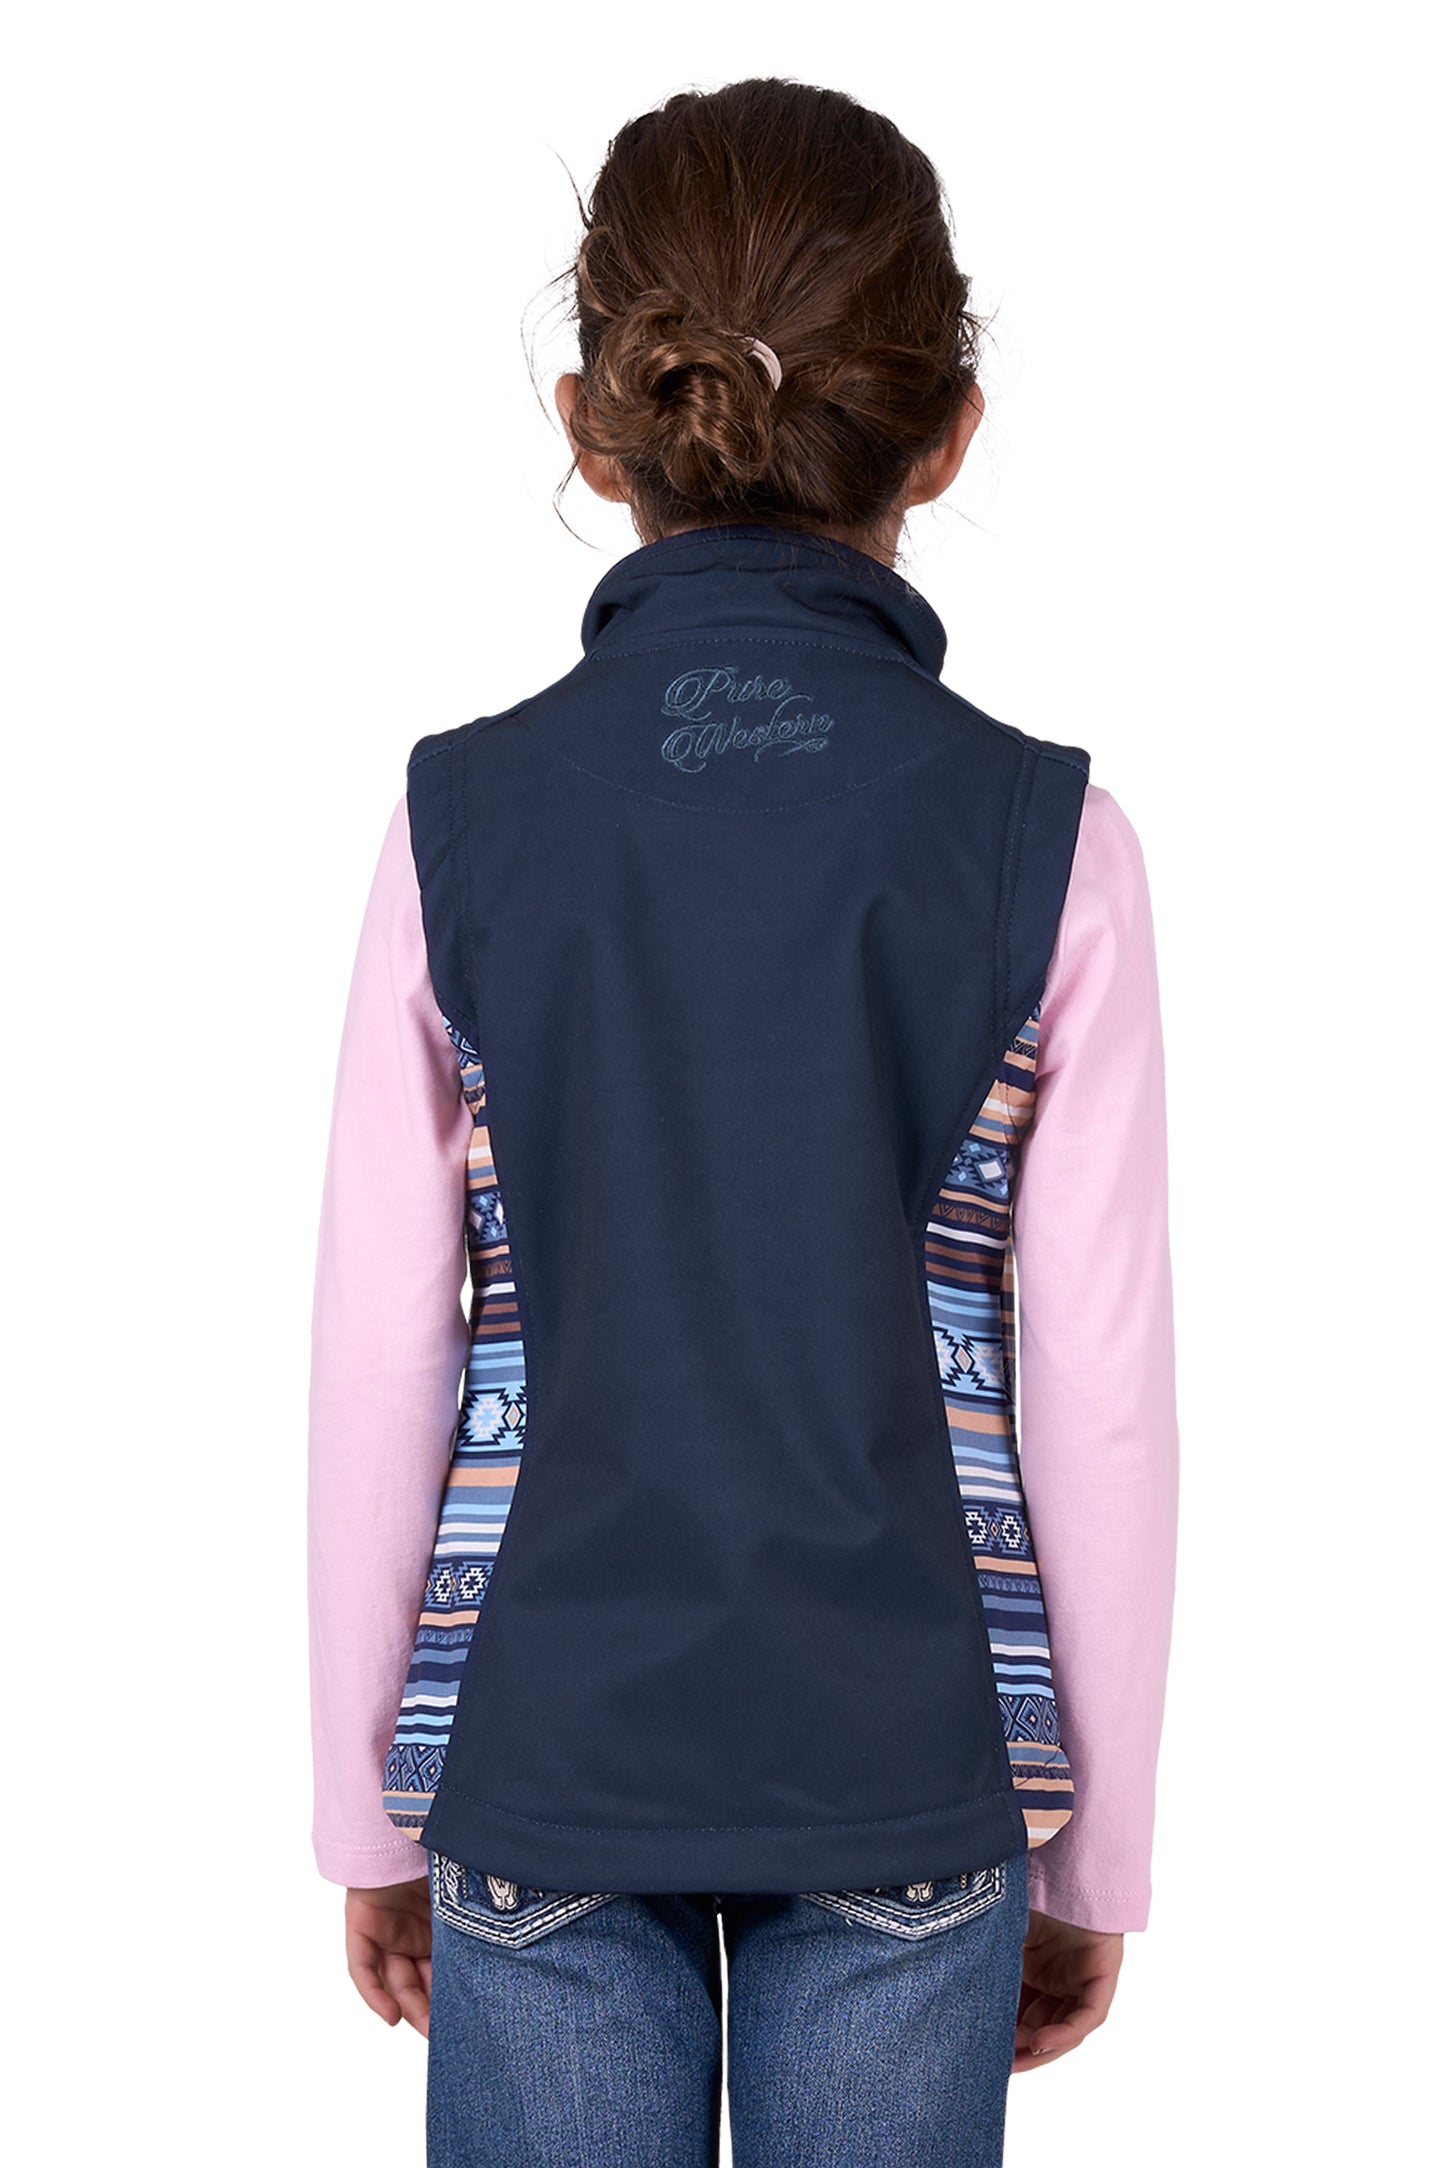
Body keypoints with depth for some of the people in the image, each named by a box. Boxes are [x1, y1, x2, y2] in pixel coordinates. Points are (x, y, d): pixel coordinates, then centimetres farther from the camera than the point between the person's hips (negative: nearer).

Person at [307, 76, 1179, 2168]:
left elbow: (379, 1370, -3)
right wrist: (1097, 1853, 6)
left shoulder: (461, 817, -6)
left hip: (543, 1761, 1)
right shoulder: (1045, 838, -8)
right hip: (911, 1770, 0)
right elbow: (1100, 1402, -5)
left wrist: (370, 1809, 9)